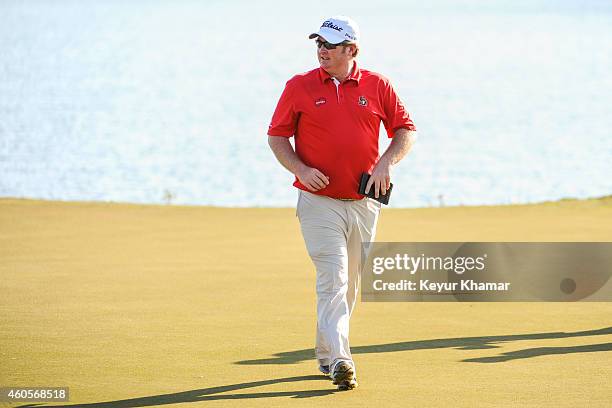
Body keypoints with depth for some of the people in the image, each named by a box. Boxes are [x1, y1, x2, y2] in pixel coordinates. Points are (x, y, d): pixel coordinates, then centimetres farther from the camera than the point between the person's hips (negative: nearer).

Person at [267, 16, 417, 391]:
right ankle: (339, 360, -25)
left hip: (364, 203, 3)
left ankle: (326, 355, 29)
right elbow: (277, 136, 5)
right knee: (333, 277, -16)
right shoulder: (299, 87, 1)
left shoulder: (377, 86, 3)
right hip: (319, 202, -3)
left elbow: (406, 130, 7)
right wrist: (300, 169, -12)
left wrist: (386, 162, -11)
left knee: (351, 283, 12)